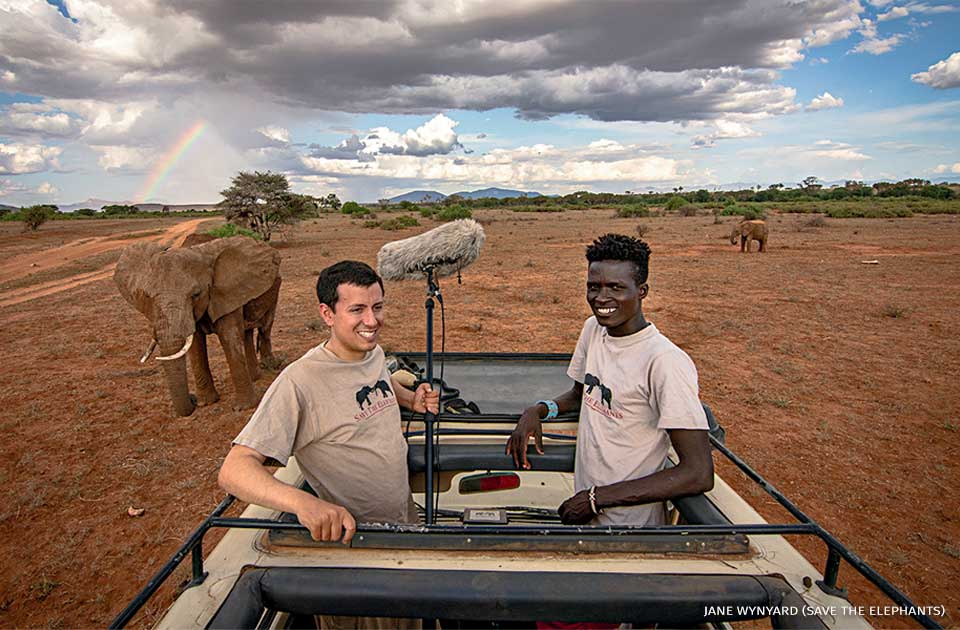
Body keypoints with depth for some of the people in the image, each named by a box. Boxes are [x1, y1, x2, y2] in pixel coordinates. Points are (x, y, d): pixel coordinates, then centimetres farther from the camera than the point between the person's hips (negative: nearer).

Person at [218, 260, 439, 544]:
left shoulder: (375, 352, -4)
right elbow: (234, 470, -31)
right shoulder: (299, 381, -27)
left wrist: (412, 400, 4)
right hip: (349, 532, -7)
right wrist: (302, 502, -48)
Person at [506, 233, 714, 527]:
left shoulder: (666, 362, -24)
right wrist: (536, 410, -4)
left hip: (631, 526, -6)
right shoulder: (593, 328, -1)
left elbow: (699, 475, -25)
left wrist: (597, 498, -21)